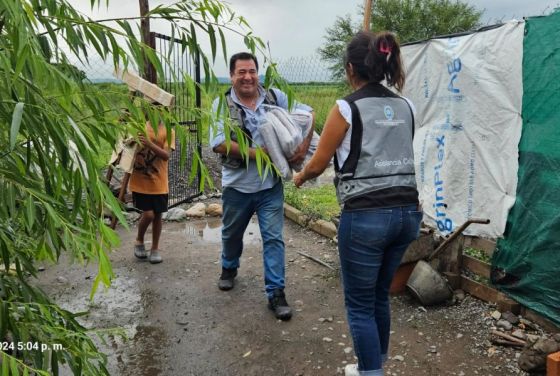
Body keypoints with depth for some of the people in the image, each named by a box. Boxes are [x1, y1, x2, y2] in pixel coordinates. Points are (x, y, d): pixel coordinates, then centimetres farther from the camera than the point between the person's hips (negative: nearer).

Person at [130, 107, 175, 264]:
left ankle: (155, 248, 25)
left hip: (159, 183, 1)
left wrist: (149, 144, -31)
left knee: (157, 215, 9)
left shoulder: (168, 131, -3)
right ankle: (139, 241, 21)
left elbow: (166, 155, -16)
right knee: (148, 214, -7)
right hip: (140, 182, 0)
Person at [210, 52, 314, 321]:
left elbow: (307, 113, 4)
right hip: (237, 185, 0)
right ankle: (229, 269, 50)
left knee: (273, 238, 0)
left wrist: (304, 145, -11)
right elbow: (219, 143, -18)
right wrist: (257, 153, -23)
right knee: (232, 234, 22)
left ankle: (276, 293, 10)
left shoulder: (275, 97, -2)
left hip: (271, 185, 0)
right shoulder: (222, 105, -8)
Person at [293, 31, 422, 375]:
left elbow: (317, 165, 0)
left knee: (360, 304, 9)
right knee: (380, 296, 23)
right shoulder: (405, 108, 10)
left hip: (366, 216, -7)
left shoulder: (347, 108, -7)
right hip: (407, 212, 7)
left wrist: (300, 177, 21)